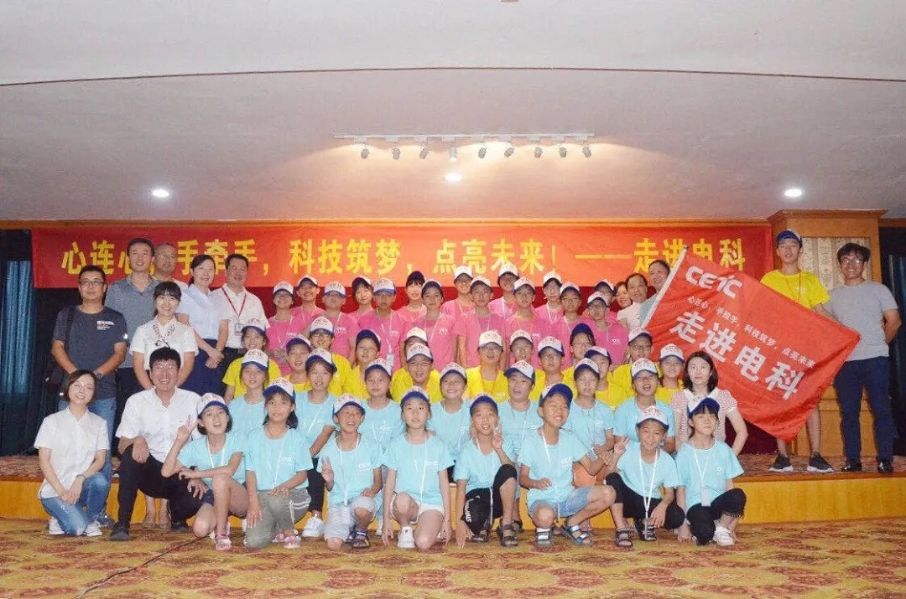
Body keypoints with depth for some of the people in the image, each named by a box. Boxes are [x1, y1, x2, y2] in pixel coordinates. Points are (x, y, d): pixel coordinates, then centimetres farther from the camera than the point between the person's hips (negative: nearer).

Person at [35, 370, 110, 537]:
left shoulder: (99, 423, 7)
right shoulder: (52, 421, 2)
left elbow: (100, 459, -1)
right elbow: (44, 460, -3)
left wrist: (80, 479, -20)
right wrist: (61, 490, -14)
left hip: (83, 486, 2)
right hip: (55, 489, -2)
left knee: (101, 480, -33)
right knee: (77, 527, -27)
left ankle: (91, 520, -4)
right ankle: (60, 519, 9)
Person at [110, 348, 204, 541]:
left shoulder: (193, 400, 0)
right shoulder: (136, 401, 1)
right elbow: (122, 446, -3)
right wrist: (137, 440, -27)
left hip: (181, 474, 0)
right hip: (150, 471, 0)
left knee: (197, 498, -30)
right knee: (131, 455, -31)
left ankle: (176, 514, 11)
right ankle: (122, 523, -19)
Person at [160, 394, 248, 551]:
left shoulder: (237, 438, -15)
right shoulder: (195, 447, -6)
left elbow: (230, 470, -30)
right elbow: (166, 472, -12)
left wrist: (195, 474, -20)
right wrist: (179, 441, -20)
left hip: (241, 496, -4)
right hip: (214, 497, 4)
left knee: (220, 478, -35)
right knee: (200, 529, -25)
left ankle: (221, 532, -18)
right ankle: (221, 523, 12)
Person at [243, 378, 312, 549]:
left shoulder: (296, 438, 1)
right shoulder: (254, 436, 4)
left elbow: (302, 475, 0)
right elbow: (250, 472, 2)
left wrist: (284, 486, -19)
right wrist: (253, 502, -9)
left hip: (293, 493, -1)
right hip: (262, 495, 1)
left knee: (277, 500, -37)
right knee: (254, 542, -21)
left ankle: (289, 532, -5)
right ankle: (276, 529, 15)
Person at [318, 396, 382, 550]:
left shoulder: (371, 447, -2)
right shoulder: (329, 450, 1)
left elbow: (378, 480, 5)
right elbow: (330, 488, 10)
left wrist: (372, 490, -17)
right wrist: (328, 481, -13)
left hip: (362, 499, -1)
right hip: (338, 504, 1)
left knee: (361, 508, -37)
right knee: (333, 544, -23)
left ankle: (361, 532, 1)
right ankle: (349, 531, 15)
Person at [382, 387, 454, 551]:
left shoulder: (437, 445, 2)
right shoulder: (397, 444, 2)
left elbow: (444, 483, 4)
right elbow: (390, 482, 2)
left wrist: (447, 520, 1)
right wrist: (386, 520, -3)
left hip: (431, 502, -1)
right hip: (405, 503, 1)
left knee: (423, 543, -27)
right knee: (402, 499, -36)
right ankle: (405, 529, -5)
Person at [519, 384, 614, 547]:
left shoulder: (570, 438, 2)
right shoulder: (531, 440, -9)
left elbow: (591, 469, 2)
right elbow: (522, 478, -5)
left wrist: (602, 458, -19)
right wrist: (535, 483, -27)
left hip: (568, 495, 5)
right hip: (541, 499, -5)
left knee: (607, 493, -15)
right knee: (545, 516, -40)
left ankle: (572, 524, 7)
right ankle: (543, 529, 1)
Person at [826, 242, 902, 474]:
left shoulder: (878, 289, 5)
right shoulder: (833, 295, 12)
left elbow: (894, 321, 4)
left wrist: (880, 344, 10)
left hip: (875, 359, -2)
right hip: (845, 361, 2)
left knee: (881, 409, -2)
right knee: (848, 412, 3)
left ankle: (885, 459, 5)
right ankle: (853, 460, 9)